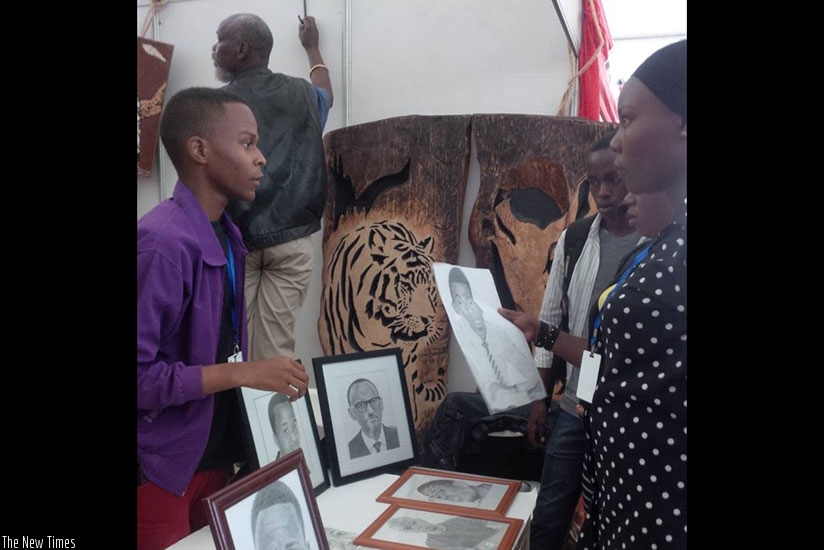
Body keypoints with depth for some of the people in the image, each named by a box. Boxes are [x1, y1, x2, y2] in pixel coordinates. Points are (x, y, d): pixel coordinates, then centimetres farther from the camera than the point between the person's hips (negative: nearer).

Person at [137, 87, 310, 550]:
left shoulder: (226, 233, 3)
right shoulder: (162, 242, -24)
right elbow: (142, 374, -26)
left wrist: (262, 378, 3)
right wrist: (243, 373, -25)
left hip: (218, 451, 8)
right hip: (162, 466, -8)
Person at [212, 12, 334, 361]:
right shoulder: (300, 93, 6)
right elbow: (325, 96, 32)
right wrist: (312, 48, 47)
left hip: (235, 239, -2)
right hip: (291, 238, 2)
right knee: (276, 346, 4)